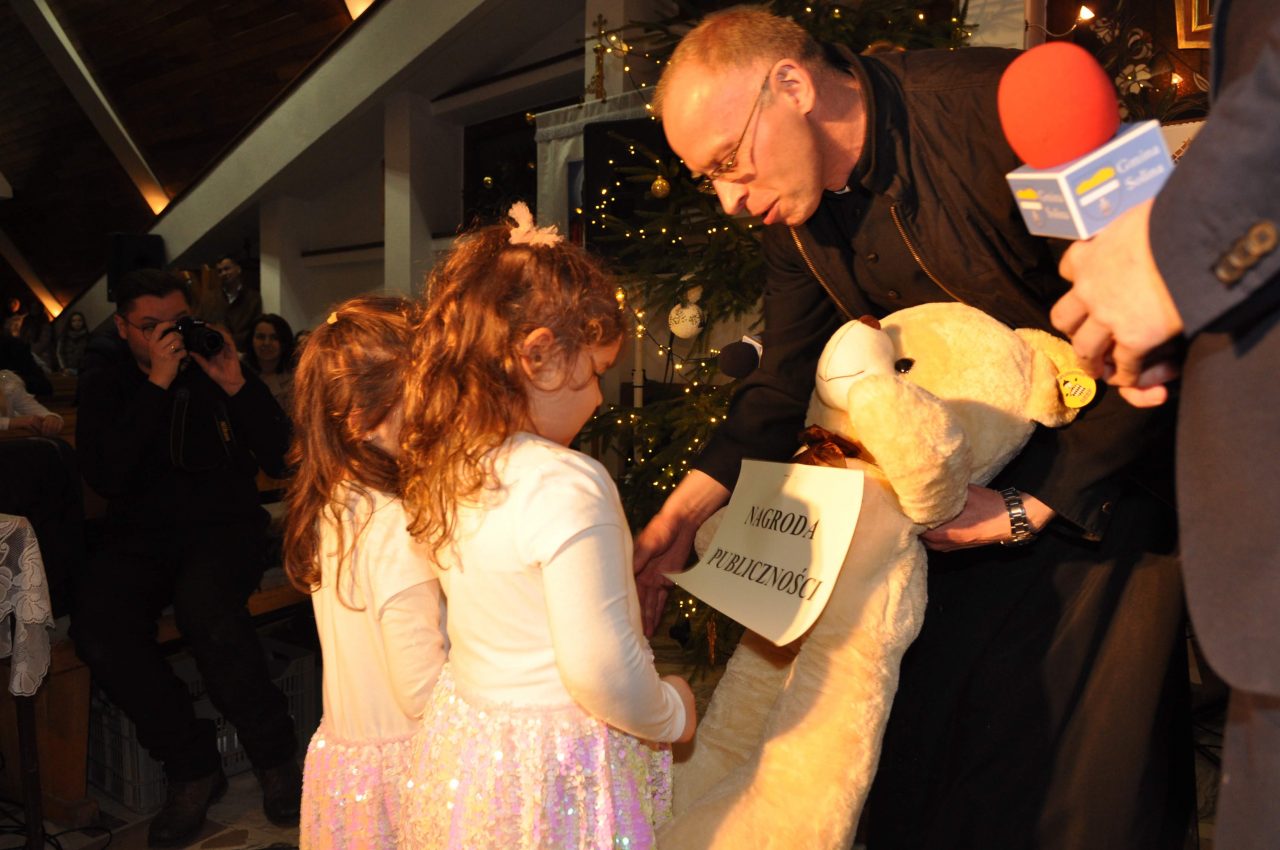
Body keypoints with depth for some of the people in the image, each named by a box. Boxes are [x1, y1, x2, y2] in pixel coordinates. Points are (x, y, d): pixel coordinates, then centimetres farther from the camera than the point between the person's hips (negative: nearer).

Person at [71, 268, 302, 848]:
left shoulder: (217, 370, 6)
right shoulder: (103, 385, 9)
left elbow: (281, 460, -2)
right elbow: (105, 478, -11)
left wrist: (235, 384, -13)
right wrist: (157, 385, -15)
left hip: (224, 525, -2)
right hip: (141, 534, 2)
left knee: (206, 608, -34)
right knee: (97, 628, -28)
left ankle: (275, 757, -13)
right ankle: (192, 766, -9)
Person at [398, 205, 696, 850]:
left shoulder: (443, 471, -3)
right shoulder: (566, 484, -27)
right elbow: (600, 669, -26)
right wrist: (671, 716, -7)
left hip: (463, 739, 7)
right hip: (556, 765, -7)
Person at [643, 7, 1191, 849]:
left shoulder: (1004, 107, -25)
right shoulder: (796, 208, -4)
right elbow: (785, 383, 1)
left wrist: (1030, 505, -20)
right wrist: (684, 512, -12)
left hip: (1105, 477, -5)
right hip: (962, 490, 6)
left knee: (1089, 766, 3)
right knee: (928, 753, 10)